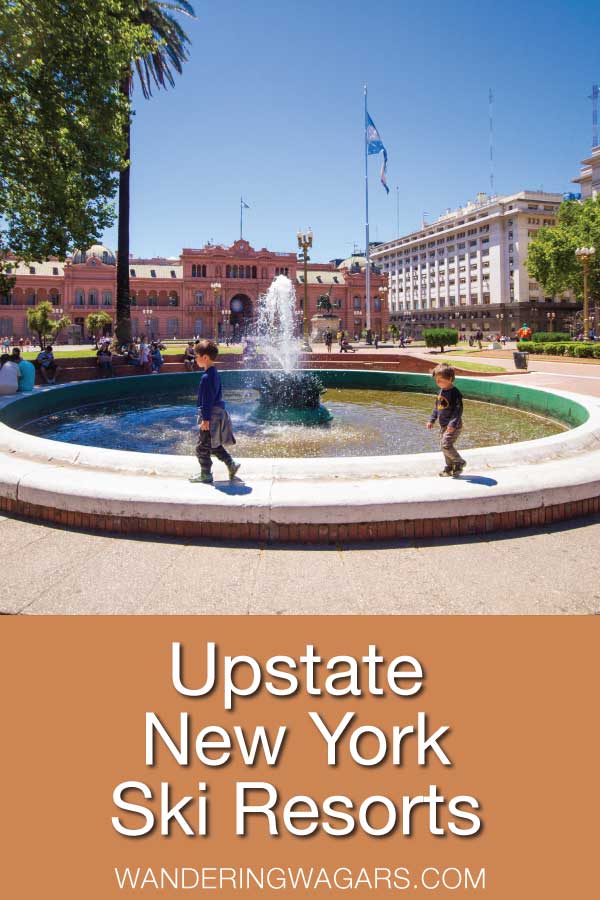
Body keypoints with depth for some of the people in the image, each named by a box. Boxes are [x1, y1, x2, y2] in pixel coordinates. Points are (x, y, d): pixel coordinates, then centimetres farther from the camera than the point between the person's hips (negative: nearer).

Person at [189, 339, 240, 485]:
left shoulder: (206, 377, -19)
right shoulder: (215, 373, 11)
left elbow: (207, 400, -21)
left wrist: (205, 419, -20)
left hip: (211, 415, -10)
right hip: (219, 412, 10)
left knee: (202, 447, 2)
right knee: (214, 445, 19)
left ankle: (205, 475, 11)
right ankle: (231, 464, 17)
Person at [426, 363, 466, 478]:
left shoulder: (455, 393, -17)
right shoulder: (441, 391, 9)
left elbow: (458, 409, -20)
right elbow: (437, 407, 20)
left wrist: (453, 424, -27)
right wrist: (432, 420, 18)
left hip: (453, 426, -9)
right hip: (443, 425, 9)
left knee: (446, 445, -17)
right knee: (444, 446, 11)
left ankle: (459, 462, 3)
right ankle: (449, 468, 22)